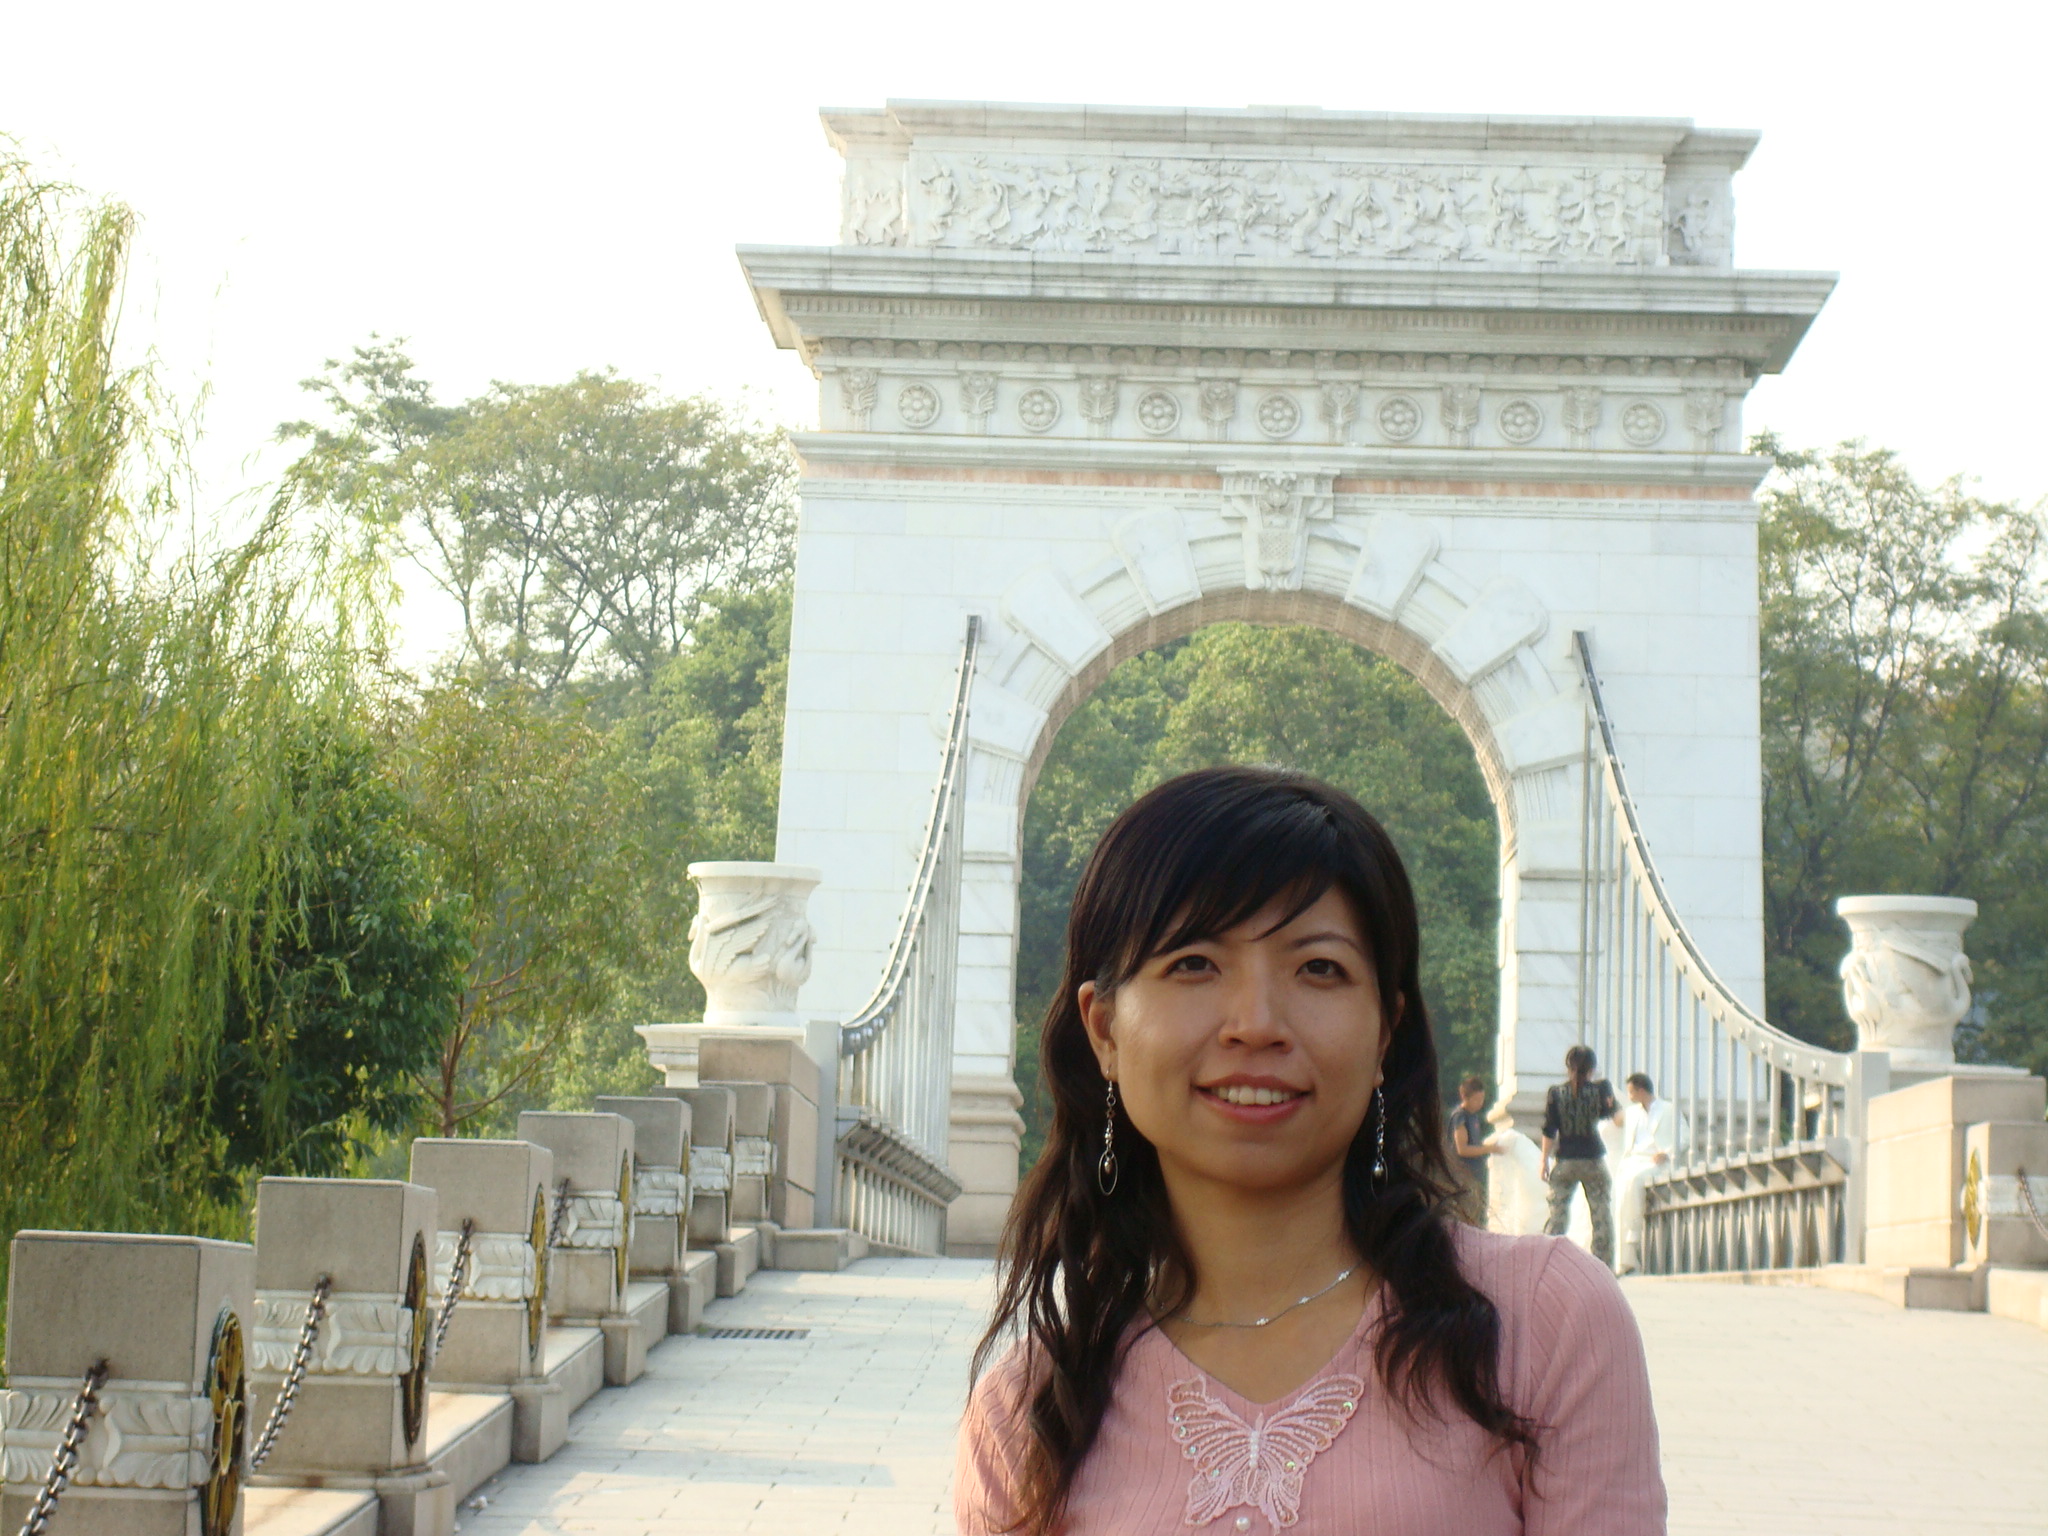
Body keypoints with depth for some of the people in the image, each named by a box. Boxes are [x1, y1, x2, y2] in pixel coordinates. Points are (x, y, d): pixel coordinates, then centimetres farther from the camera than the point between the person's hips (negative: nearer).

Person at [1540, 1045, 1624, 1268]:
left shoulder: (1556, 1092, -2)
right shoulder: (1600, 1088, -4)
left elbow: (1549, 1131, -1)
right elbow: (1617, 1117, 9)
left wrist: (1545, 1161, 5)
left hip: (1564, 1163, 1)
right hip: (1594, 1161, -1)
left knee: (1557, 1216, 3)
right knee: (1602, 1216, 5)